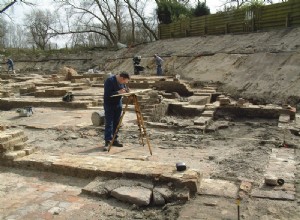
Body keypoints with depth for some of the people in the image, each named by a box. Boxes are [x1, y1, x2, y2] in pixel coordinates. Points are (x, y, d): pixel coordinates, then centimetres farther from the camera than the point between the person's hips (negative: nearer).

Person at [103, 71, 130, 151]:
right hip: (109, 105, -7)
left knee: (116, 123, 10)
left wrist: (126, 91, -7)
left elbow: (125, 89, 17)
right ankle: (107, 142, -10)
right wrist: (118, 92, -29)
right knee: (109, 123, -9)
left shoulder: (122, 82, 3)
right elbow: (107, 94, -25)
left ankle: (114, 139, 19)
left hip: (118, 104, 7)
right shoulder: (109, 81, -19)